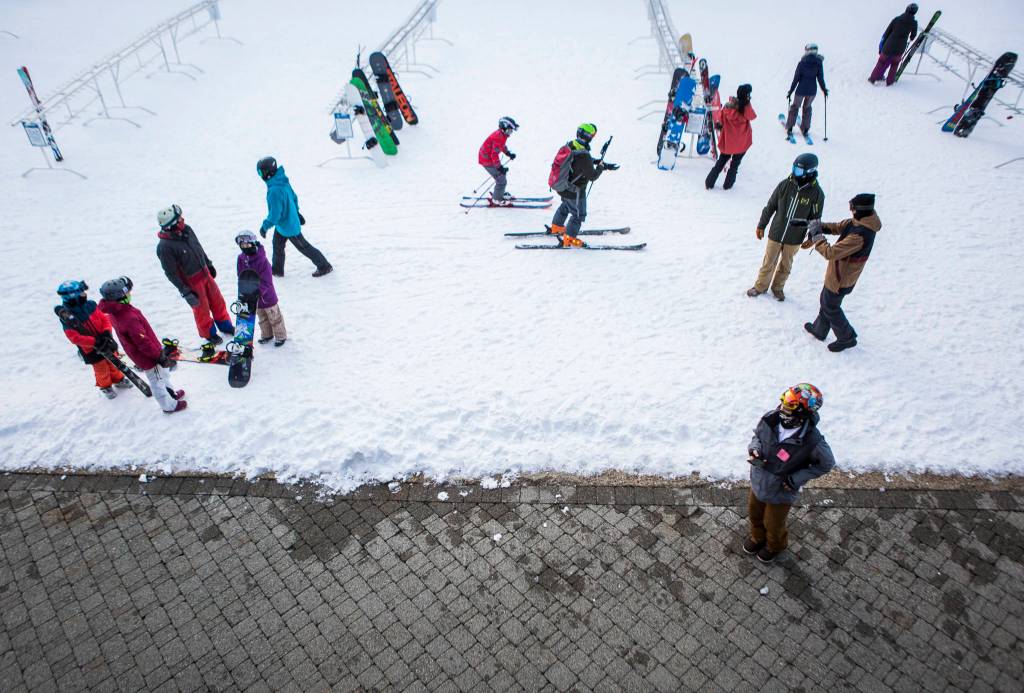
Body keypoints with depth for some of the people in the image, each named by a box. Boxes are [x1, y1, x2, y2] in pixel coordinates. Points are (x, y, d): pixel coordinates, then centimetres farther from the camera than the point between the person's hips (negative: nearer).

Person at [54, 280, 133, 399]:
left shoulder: (89, 305, -12)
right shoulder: (67, 317, -25)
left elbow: (104, 319, -3)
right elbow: (75, 338, -27)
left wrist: (106, 333, -20)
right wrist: (95, 342, -34)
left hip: (106, 343, 4)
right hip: (91, 350, -4)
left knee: (114, 362, 22)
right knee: (101, 368, 14)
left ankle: (118, 380, 47)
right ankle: (105, 387, 40)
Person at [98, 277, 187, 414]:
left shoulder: (116, 312, -5)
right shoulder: (129, 318, -36)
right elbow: (143, 342, -30)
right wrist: (160, 356, -18)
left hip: (141, 355, 9)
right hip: (148, 358, -9)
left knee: (163, 374, 28)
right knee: (157, 381, 11)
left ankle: (171, 393, 49)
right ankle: (169, 405, 29)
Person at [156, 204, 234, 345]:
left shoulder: (186, 230, -7)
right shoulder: (164, 247, -27)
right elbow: (171, 273, -20)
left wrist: (209, 264, 19)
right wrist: (185, 292, -17)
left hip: (205, 273, 6)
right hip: (191, 282, -6)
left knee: (218, 301, 19)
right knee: (202, 309, 11)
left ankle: (225, 325, 41)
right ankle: (209, 334, 34)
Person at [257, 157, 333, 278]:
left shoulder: (274, 191, -34)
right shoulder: (283, 181, -6)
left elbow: (274, 214, -29)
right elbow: (294, 197, 9)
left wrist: (264, 227, -15)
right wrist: (297, 213, 22)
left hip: (288, 226, -9)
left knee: (304, 247, 6)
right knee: (277, 245, 20)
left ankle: (324, 267, 19)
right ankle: (277, 269, 36)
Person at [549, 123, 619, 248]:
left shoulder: (569, 145, -7)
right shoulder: (584, 156, -32)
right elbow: (593, 176, -22)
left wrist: (596, 161, 9)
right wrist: (602, 166, -6)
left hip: (562, 185, 8)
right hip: (575, 192, -8)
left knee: (565, 206, 33)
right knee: (579, 214, 12)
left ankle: (556, 227, 50)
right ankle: (569, 239, 22)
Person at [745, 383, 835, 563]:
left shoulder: (812, 442, -35)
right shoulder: (770, 419, -24)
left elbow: (826, 463, -14)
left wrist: (797, 478, -21)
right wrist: (754, 448, -22)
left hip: (781, 493, -4)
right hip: (758, 482, 4)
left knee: (773, 525, 25)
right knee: (754, 515, 31)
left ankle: (775, 546, 59)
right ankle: (758, 537, 63)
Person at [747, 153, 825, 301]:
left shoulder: (817, 193, -14)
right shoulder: (785, 185, -11)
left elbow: (815, 217, -2)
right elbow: (770, 206, -1)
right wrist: (761, 225, 4)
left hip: (794, 239, 0)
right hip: (776, 233, 1)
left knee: (786, 265, 17)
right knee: (769, 262, 14)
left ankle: (778, 287, 38)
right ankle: (760, 286, 33)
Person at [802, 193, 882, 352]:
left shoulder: (860, 235, -37)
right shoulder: (858, 222, -8)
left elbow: (831, 253, -34)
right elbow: (837, 227, 8)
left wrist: (817, 235, -23)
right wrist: (820, 226, -9)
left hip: (840, 280, -9)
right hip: (840, 275, 9)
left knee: (831, 308, 13)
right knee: (826, 302, 26)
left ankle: (847, 338, 32)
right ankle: (819, 330, 47)